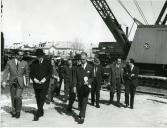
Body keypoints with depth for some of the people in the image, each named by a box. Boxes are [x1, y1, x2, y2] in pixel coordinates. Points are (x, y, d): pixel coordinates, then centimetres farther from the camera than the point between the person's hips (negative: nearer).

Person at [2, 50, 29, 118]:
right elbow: (6, 72, -1)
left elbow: (27, 73, 8)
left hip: (20, 82, -2)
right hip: (12, 82, 2)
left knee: (18, 97, -16)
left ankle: (18, 111, 3)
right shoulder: (9, 62, 0)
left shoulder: (25, 63, 0)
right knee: (13, 98, 9)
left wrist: (27, 82, 12)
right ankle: (14, 112, 24)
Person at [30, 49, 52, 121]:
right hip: (36, 84, 4)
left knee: (42, 99, -11)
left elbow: (50, 73, -1)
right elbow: (31, 73, 7)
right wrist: (34, 79, -12)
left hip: (44, 84, -3)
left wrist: (45, 79, -15)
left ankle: (37, 115, -12)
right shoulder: (34, 63, 6)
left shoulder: (47, 63, -1)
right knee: (38, 99, 12)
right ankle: (41, 112, 28)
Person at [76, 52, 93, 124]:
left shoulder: (90, 67, 2)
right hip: (79, 87, 3)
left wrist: (88, 81, -16)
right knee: (80, 102, 12)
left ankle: (82, 117, -6)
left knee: (84, 102, -6)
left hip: (86, 87, -3)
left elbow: (92, 77, 3)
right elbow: (76, 77, 5)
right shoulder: (78, 67, 6)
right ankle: (81, 113, 29)